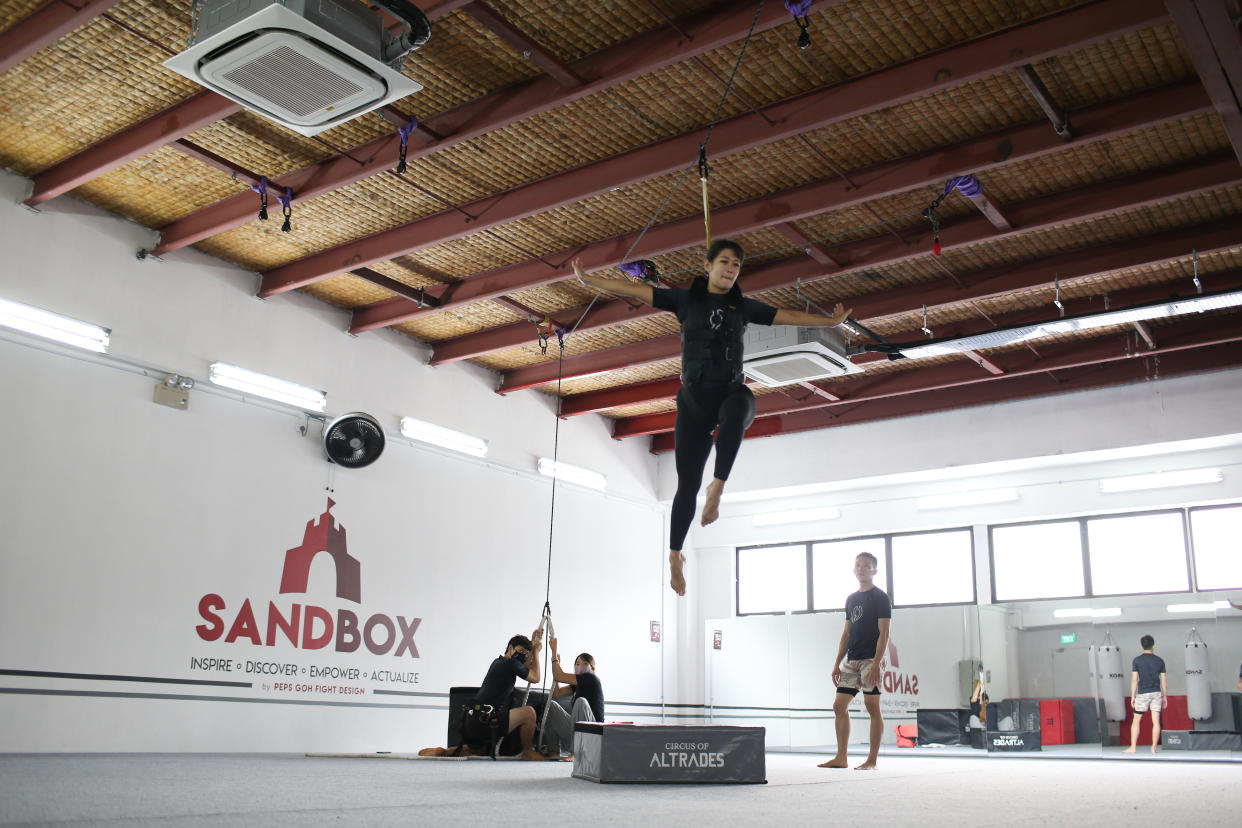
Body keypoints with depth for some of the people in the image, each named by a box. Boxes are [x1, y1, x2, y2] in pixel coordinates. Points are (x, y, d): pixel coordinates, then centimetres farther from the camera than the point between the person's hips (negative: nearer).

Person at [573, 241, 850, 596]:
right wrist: (588, 280, -1)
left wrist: (832, 321, 20)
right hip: (695, 396, -1)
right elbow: (633, 290, 4)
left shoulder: (744, 306, 14)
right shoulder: (686, 299, 8)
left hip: (732, 391, 1)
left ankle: (717, 488, -36)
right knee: (687, 483, -1)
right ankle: (675, 556, 14)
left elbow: (790, 316, 20)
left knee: (738, 409, -40)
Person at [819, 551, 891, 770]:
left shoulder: (880, 598, -3)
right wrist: (837, 664, 14)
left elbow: (884, 633, -10)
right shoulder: (851, 599, 18)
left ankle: (872, 761, 0)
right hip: (851, 660, 8)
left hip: (870, 660, -8)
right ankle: (841, 758, 12)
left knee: (872, 708, -5)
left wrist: (876, 664, -20)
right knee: (839, 706, 6)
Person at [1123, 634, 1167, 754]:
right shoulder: (1159, 661, 3)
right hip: (1157, 693, 2)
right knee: (1156, 722, 4)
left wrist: (1132, 696, 1)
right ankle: (1154, 748, 4)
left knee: (1136, 721, 4)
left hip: (1143, 694, -2)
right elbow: (1164, 680, 5)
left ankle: (1132, 747, 4)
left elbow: (1134, 679, -5)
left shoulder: (1137, 660, -4)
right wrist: (1165, 696, 14)